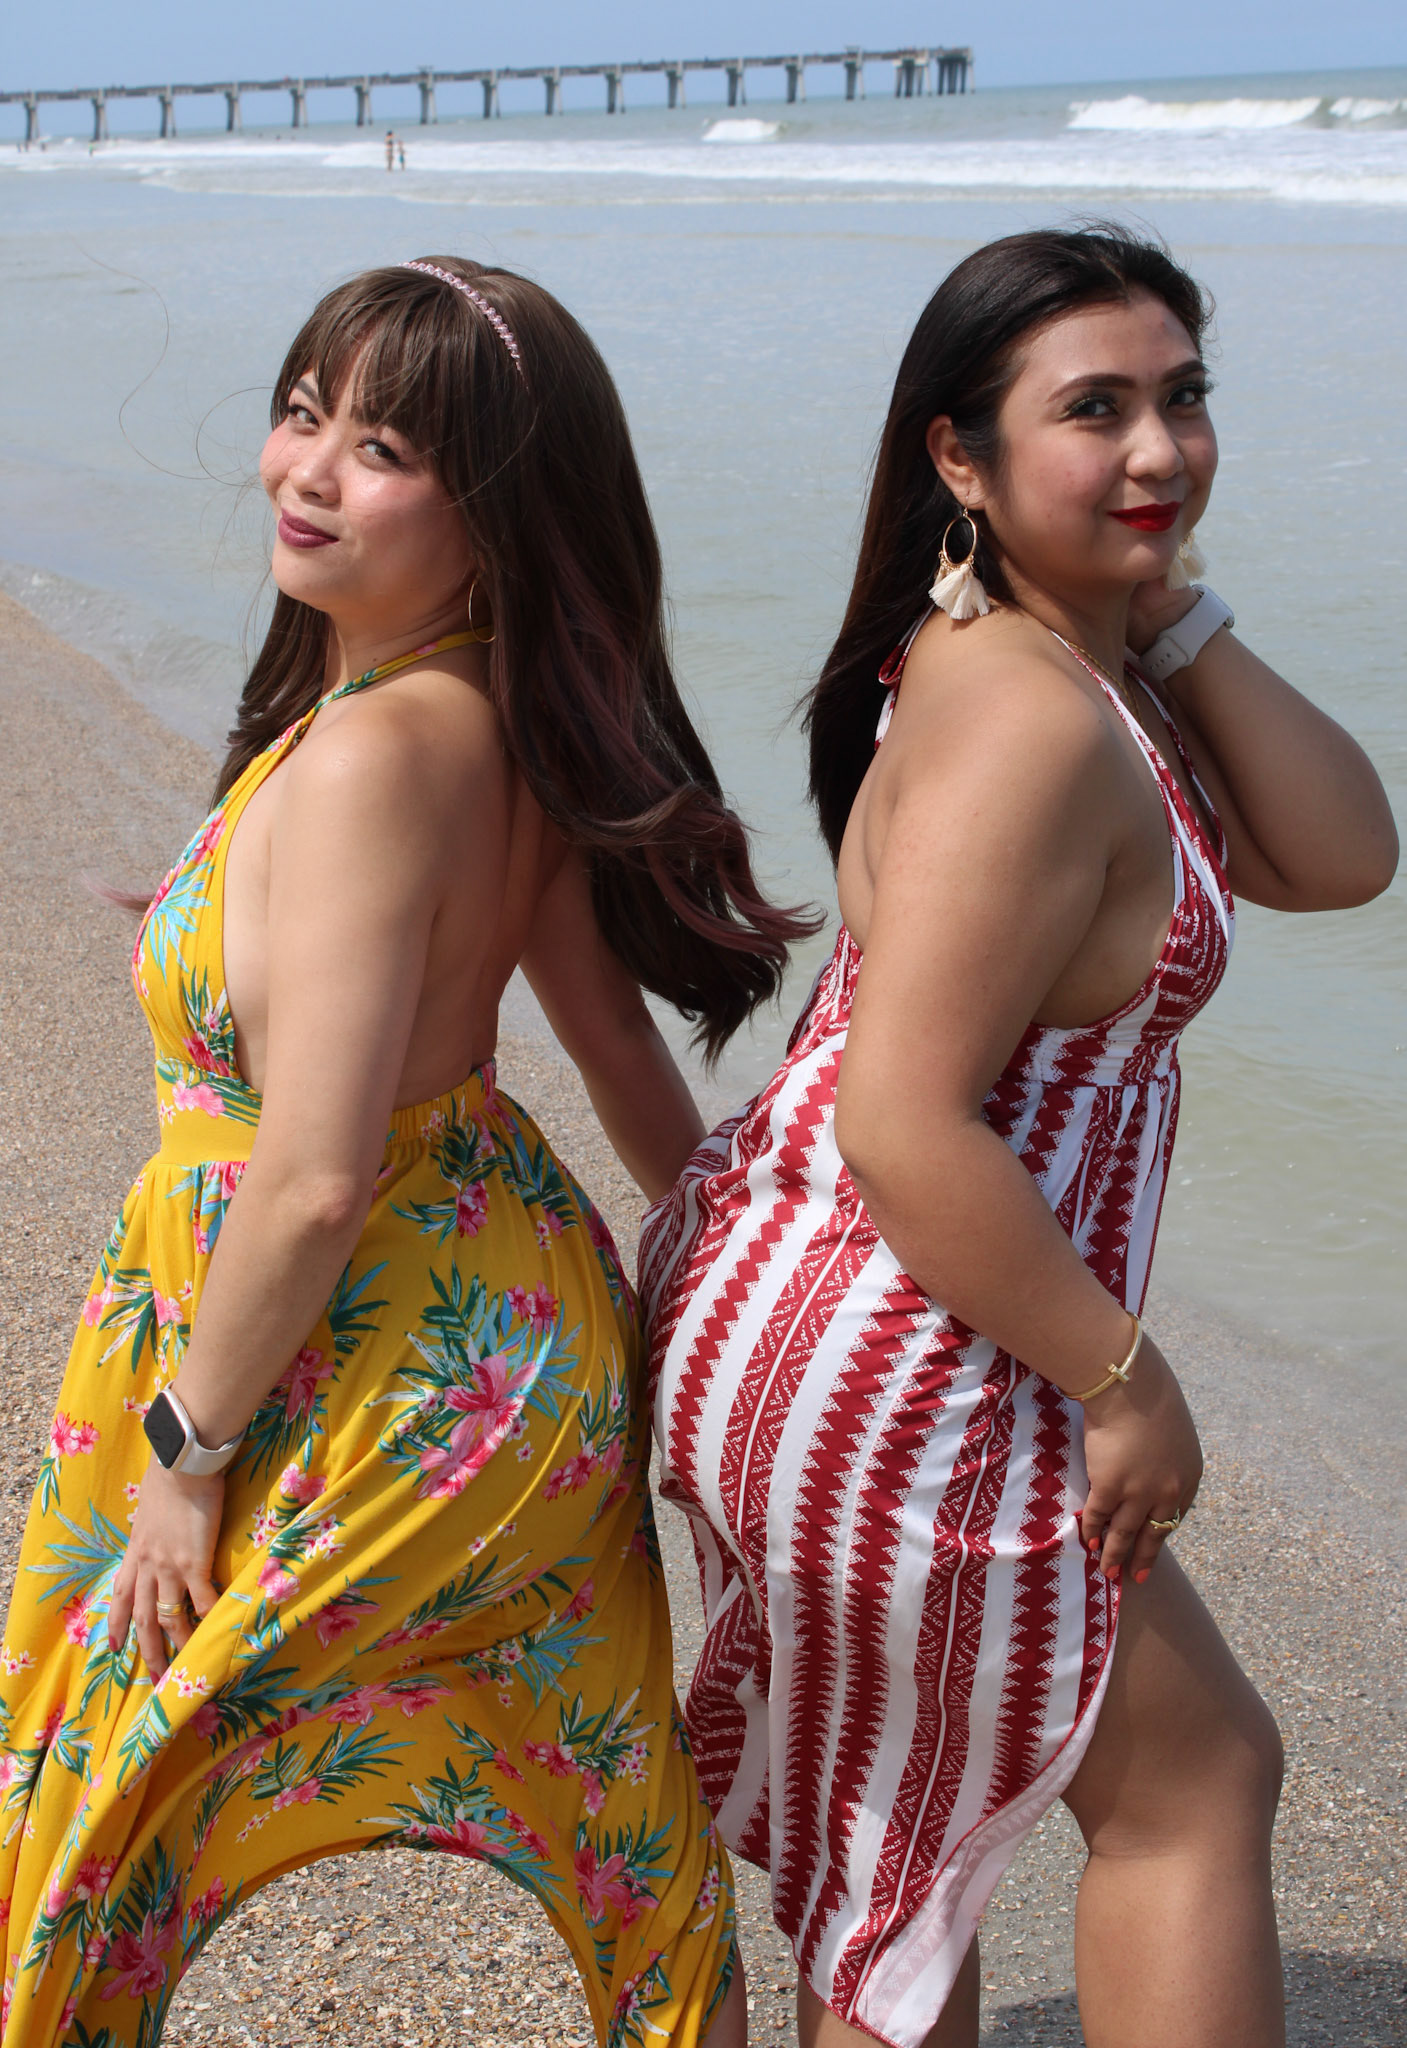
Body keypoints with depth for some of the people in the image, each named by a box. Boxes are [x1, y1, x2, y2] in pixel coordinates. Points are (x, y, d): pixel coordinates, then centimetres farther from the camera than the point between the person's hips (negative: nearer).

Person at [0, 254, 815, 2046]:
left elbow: (313, 1182, -29)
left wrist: (187, 1452, -16)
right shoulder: (499, 721, -2)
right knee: (609, 1781, 27)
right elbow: (621, 1039, 8)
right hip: (519, 1319, 9)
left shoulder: (366, 757, -29)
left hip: (371, 1369, -8)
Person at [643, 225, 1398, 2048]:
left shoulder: (1078, 664, 6)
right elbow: (907, 1126, -30)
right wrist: (1124, 1379, -19)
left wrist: (1176, 618, -8)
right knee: (1196, 1777, 11)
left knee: (904, 1801, 27)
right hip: (888, 1388, -10)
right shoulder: (1032, 727, -25)